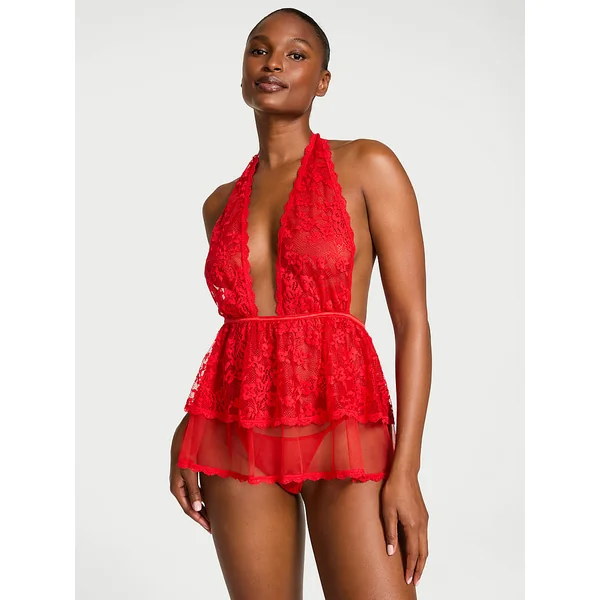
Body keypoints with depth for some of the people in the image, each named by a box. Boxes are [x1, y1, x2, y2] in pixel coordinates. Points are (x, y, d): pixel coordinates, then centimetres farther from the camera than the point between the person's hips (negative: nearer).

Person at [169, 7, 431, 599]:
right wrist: (187, 432, 5)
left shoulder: (367, 166, -1)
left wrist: (405, 470, -13)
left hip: (342, 429, -4)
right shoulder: (221, 204, 13)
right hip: (239, 437, 4)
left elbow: (413, 321, -6)